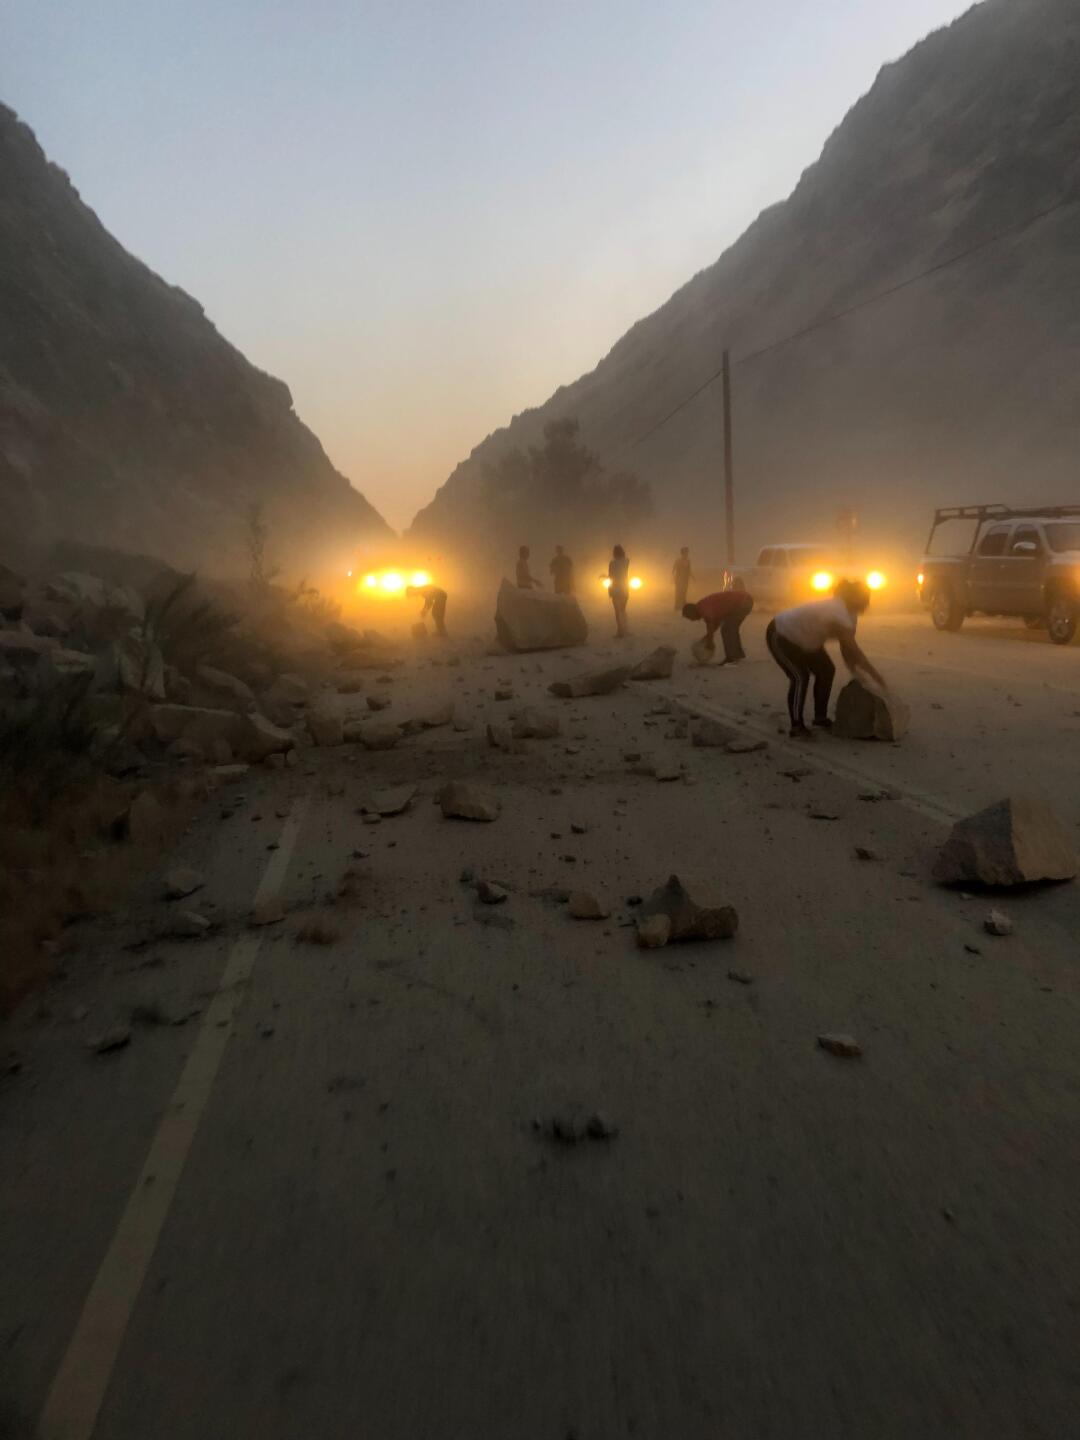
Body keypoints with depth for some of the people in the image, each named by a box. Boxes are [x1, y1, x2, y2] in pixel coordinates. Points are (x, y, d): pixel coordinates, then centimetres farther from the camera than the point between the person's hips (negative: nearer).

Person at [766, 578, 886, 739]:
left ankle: (820, 717, 19)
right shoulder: (839, 613, -34)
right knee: (800, 677, -21)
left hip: (803, 638, 10)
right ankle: (797, 727, -14)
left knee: (826, 670, 6)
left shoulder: (846, 612, -4)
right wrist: (874, 673, -26)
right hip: (780, 636, -10)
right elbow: (852, 649, -33)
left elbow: (847, 647, -2)